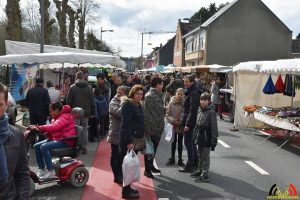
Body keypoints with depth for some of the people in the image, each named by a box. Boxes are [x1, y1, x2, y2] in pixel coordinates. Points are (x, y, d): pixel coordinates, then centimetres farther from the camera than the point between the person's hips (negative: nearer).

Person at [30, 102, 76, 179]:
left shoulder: (65, 117, -17)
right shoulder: (56, 118, 16)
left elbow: (53, 127, -32)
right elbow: (51, 131, 10)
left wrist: (39, 127, -35)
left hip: (65, 141, -10)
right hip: (55, 138, 10)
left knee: (44, 147, -27)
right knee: (36, 146, 0)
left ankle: (51, 172, -20)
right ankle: (41, 170, 3)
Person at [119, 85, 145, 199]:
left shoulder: (138, 105, 14)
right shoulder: (127, 104, -14)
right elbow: (125, 125, -21)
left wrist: (141, 138, 18)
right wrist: (129, 141, -25)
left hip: (136, 139, 9)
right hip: (128, 141, -9)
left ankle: (128, 187, 27)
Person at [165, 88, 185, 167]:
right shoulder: (171, 103, -6)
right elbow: (167, 114, -3)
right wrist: (172, 120, -18)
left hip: (181, 126, -1)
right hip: (173, 126, 1)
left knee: (180, 142, 12)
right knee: (173, 142, 13)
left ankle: (180, 159, 25)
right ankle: (172, 158, 28)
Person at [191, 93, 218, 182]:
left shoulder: (211, 112, -15)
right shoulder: (199, 110, 8)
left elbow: (214, 127, -15)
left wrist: (214, 140, -16)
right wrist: (196, 134, 14)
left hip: (207, 138, -7)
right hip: (200, 138, 7)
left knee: (205, 156, 1)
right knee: (200, 156, 19)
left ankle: (205, 174, 9)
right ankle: (200, 171, 33)